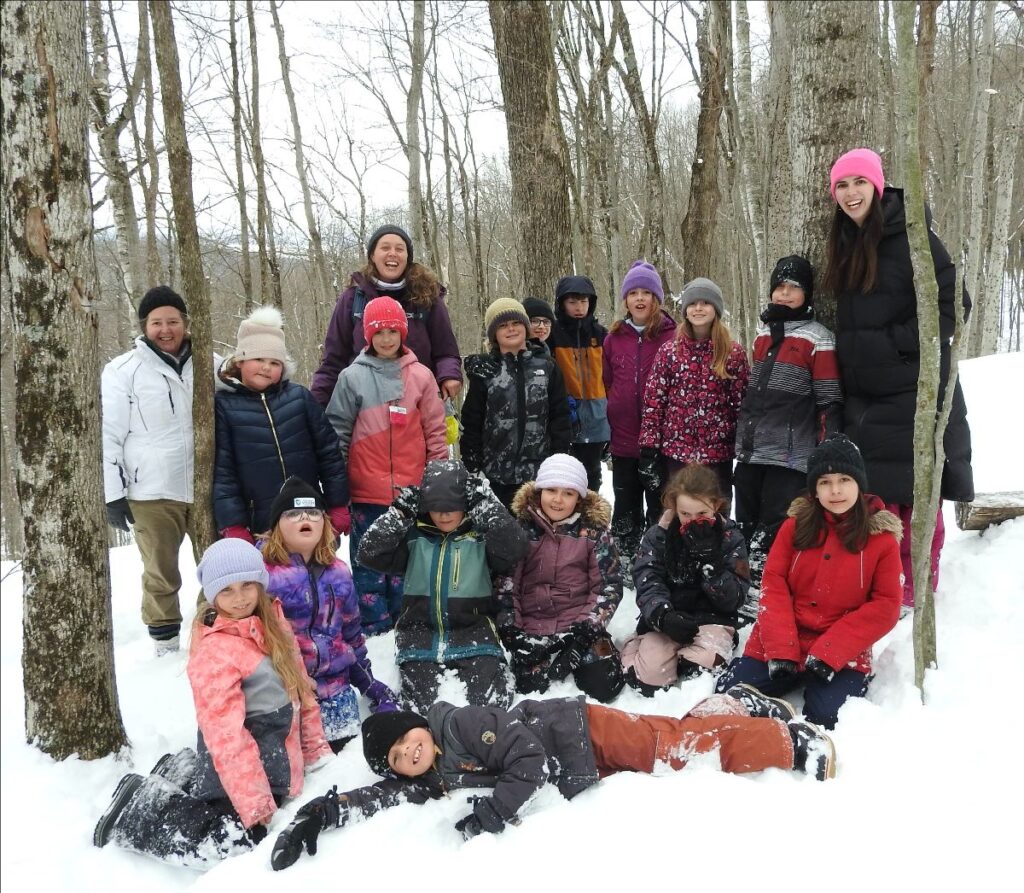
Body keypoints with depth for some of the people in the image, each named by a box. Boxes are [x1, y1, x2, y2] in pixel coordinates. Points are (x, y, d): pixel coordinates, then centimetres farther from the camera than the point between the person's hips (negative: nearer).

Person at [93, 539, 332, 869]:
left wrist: (318, 752, 11)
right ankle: (137, 812, 3)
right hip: (239, 774, -8)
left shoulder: (274, 623, 3)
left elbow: (300, 692, 12)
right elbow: (227, 737, -23)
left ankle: (184, 775, 25)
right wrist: (257, 808, -21)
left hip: (272, 765, 8)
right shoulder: (215, 651, -22)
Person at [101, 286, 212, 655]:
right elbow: (108, 436, -3)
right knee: (161, 575, 8)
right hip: (153, 493, -2)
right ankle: (166, 648, 21)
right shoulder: (122, 371, -3)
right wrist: (113, 493, -6)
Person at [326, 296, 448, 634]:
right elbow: (337, 432, 4)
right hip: (366, 491, -1)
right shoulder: (352, 377, 2)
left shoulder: (420, 375, 5)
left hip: (412, 490, 1)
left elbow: (436, 431, 6)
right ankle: (373, 626, 13)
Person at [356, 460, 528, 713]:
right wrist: (399, 512, -10)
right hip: (420, 630, 1)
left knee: (490, 700, -19)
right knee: (422, 702, -19)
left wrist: (486, 505, -17)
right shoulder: (414, 537, 6)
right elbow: (369, 554, -5)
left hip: (472, 630, -1)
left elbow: (514, 548, -17)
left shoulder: (482, 535, 2)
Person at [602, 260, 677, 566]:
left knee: (659, 508, 7)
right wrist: (606, 430, 9)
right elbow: (606, 385, 12)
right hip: (623, 441, 4)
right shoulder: (614, 338, 6)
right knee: (625, 511, 15)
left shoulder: (672, 337, -6)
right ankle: (624, 562, 26)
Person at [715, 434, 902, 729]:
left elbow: (885, 606, -6)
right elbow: (773, 584, -1)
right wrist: (781, 650, -14)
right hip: (779, 647, 2)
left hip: (842, 655, -2)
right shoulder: (796, 524, 3)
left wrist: (830, 653, -16)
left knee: (828, 717, -25)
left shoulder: (882, 537, -2)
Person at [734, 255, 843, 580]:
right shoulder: (763, 334, 15)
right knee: (746, 529, 14)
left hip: (790, 457, -7)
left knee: (775, 538, -5)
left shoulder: (817, 339, -5)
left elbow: (830, 403, -8)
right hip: (751, 452, 7)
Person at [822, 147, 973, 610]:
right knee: (877, 490, 10)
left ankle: (918, 589, 10)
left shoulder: (910, 236, -11)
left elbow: (953, 304, -14)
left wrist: (896, 342, -16)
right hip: (865, 392, 7)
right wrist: (850, 356, 14)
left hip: (914, 389, -7)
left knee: (916, 490, -1)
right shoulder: (846, 244, 12)